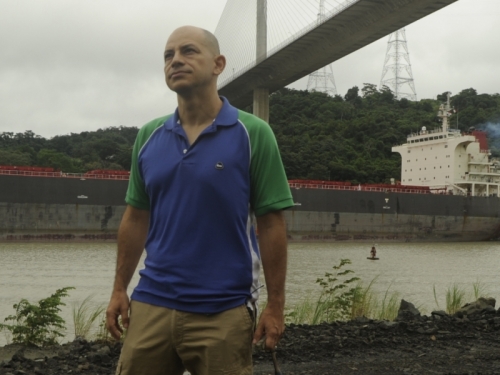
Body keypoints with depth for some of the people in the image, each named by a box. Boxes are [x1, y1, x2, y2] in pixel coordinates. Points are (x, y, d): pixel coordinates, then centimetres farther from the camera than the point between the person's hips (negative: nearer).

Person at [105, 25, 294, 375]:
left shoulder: (253, 133, -7)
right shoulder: (148, 136, 6)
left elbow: (272, 225, -7)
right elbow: (136, 218, 12)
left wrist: (275, 305, -7)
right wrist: (119, 289, 9)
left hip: (224, 312, -3)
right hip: (151, 304, 4)